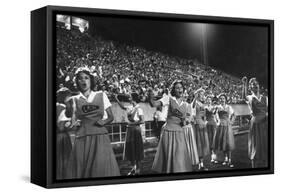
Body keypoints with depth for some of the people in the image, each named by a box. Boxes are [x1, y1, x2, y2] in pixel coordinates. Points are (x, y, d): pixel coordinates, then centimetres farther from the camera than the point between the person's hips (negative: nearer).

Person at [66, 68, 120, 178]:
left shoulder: (101, 96, 11)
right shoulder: (74, 100, 10)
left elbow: (110, 117, 13)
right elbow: (72, 121, 6)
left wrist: (101, 122, -7)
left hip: (100, 137, 0)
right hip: (82, 139, 0)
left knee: (103, 169, -11)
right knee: (82, 169, -6)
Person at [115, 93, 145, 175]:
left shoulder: (138, 109, -15)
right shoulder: (130, 108, 6)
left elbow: (142, 121, -19)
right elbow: (123, 107, 25)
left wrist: (132, 123, -14)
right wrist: (117, 99, 20)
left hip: (136, 129, -8)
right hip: (130, 129, 8)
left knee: (137, 150, 2)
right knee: (130, 149, 11)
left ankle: (138, 169, 12)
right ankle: (133, 168, 24)